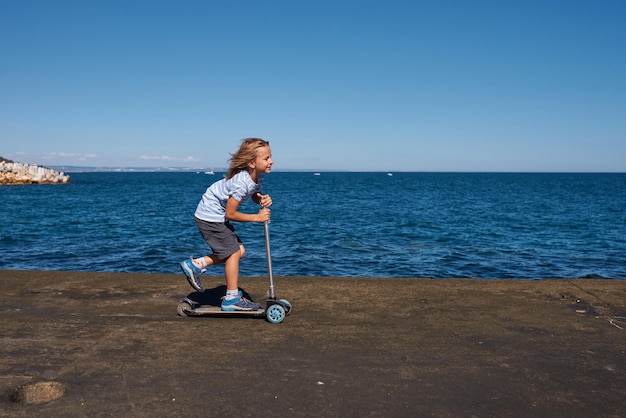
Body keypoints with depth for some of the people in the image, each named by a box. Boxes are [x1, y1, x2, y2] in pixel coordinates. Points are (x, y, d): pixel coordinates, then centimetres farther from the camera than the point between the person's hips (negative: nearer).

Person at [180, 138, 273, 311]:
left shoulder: (258, 175, -6)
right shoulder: (241, 183, -32)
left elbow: (255, 195, 12)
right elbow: (230, 214, -26)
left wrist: (263, 199, -12)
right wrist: (257, 217, -20)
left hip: (217, 215, 9)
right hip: (210, 216, -9)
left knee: (239, 251, 8)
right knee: (234, 252, -6)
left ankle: (195, 264, 15)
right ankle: (232, 298, 5)